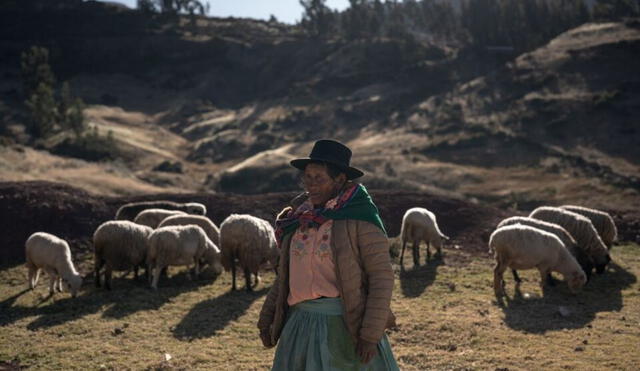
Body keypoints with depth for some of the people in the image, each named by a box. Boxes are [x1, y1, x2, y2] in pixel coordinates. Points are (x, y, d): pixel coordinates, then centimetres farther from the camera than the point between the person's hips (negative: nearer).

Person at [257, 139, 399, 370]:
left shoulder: (360, 218, -10)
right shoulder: (300, 218, 8)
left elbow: (381, 276, -13)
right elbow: (285, 275, 15)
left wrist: (371, 333, -17)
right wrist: (267, 319, 10)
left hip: (346, 324, -6)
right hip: (302, 325, 6)